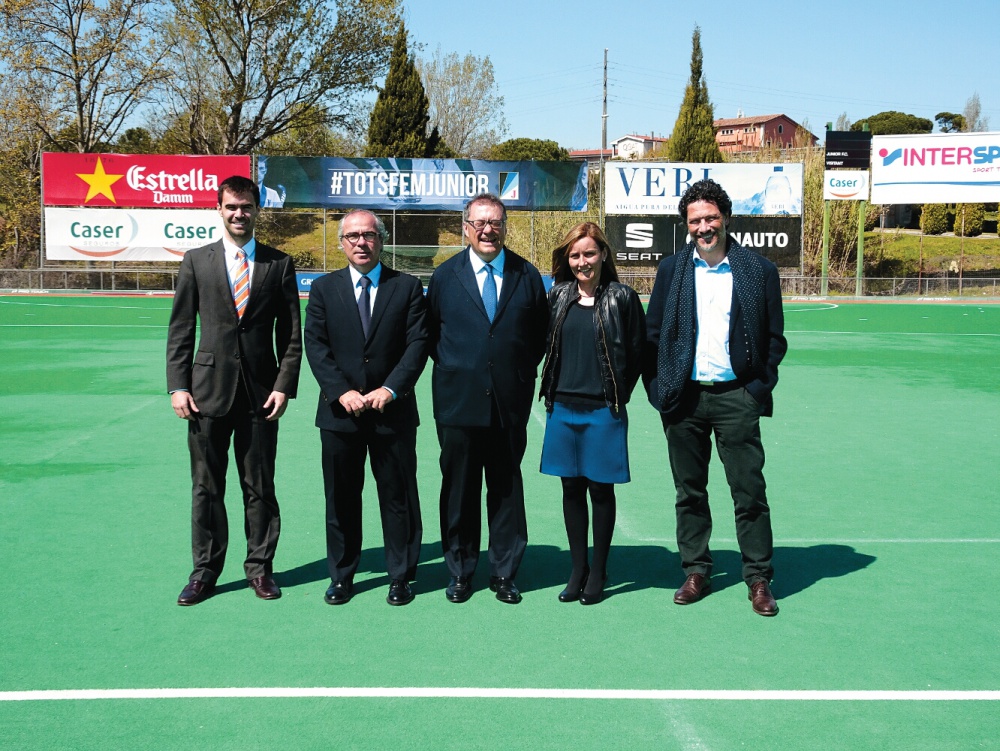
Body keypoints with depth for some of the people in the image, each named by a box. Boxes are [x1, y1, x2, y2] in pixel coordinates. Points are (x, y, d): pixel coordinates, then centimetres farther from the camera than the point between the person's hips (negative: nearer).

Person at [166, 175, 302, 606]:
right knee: (206, 488, 8)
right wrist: (177, 386, -4)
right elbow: (180, 330, 4)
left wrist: (284, 386, -6)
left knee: (260, 488, 7)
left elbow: (291, 335, 4)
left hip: (261, 392, 0)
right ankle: (205, 570, 20)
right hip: (208, 390, 0)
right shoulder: (196, 261, 5)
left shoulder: (279, 264, 5)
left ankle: (260, 568, 20)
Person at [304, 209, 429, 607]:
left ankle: (400, 576, 18)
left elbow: (418, 344, -3)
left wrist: (390, 389, -14)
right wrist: (341, 392, -12)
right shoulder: (324, 288, 7)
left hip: (393, 410, -1)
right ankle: (341, 576, 22)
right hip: (340, 411, 1)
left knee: (398, 496, 6)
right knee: (341, 499, 9)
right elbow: (316, 346, 0)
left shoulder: (408, 287, 4)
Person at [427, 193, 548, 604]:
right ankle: (460, 572, 21)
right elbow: (431, 334, 12)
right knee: (459, 490, 7)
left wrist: (523, 374, 2)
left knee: (507, 489, 8)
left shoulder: (527, 275, 6)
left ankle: (504, 573, 20)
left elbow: (540, 335, 10)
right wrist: (451, 369, 4)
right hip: (459, 401, 0)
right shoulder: (445, 276, 6)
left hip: (510, 403, 0)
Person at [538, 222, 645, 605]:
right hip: (563, 408, 4)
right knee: (571, 488, 9)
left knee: (600, 489, 4)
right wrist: (551, 391, 9)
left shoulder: (622, 297, -5)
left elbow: (636, 353, -1)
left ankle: (598, 573, 16)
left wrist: (618, 397, 0)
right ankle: (577, 570, 21)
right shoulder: (558, 296, 6)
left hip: (603, 411, -4)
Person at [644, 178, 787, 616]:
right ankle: (695, 572, 23)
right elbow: (652, 335, 8)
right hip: (684, 397, 2)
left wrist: (759, 388, -4)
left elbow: (775, 338, 5)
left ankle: (759, 579, 13)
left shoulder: (759, 271, 2)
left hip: (735, 397, -2)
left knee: (750, 492, 1)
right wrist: (658, 389, 0)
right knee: (689, 493, 10)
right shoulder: (672, 269, 6)